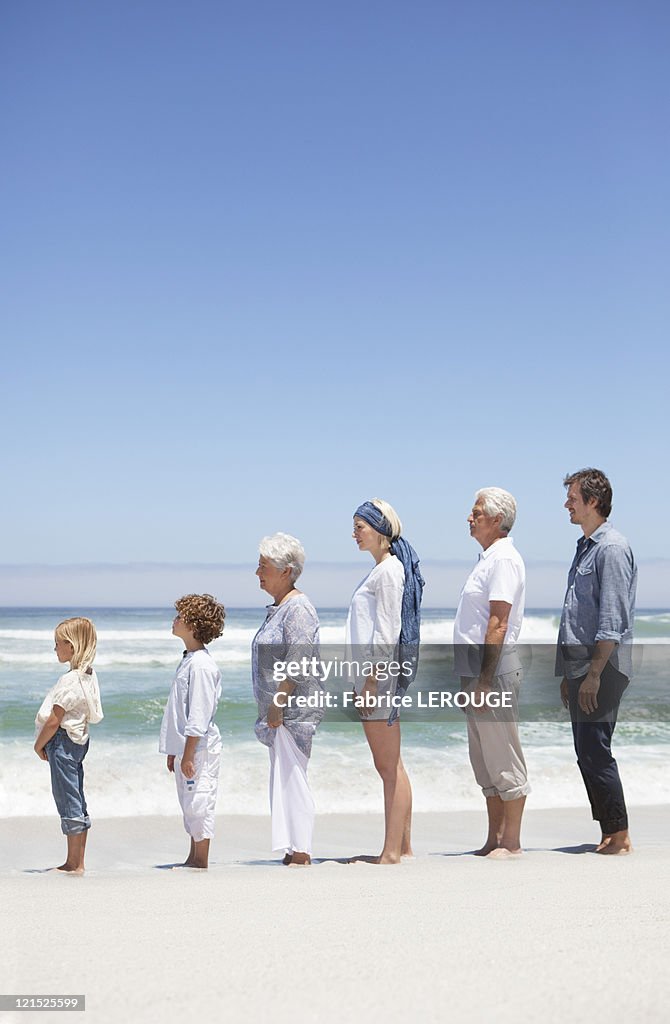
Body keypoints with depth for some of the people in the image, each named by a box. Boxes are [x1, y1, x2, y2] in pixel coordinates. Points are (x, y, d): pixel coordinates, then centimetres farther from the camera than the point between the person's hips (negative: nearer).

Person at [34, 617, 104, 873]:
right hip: (79, 740, 10)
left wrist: (39, 744, -5)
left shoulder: (70, 680, -20)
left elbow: (54, 720, -20)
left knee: (69, 802, -4)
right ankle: (77, 862, 20)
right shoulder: (89, 676, 9)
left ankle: (74, 864, 2)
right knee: (77, 801, 14)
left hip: (63, 742, -10)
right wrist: (47, 742, 15)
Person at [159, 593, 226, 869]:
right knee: (190, 804, 15)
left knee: (198, 804, -4)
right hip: (185, 747, 10)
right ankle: (193, 859, 24)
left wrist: (188, 754, -20)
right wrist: (174, 750, 21)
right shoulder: (189, 659, 15)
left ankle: (201, 862, 2)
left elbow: (199, 715, -21)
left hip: (199, 749, -10)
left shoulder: (201, 664, -18)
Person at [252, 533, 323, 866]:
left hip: (294, 710, -10)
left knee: (290, 779, -9)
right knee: (283, 780, 11)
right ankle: (296, 852, 17)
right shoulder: (277, 608, 17)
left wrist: (278, 703, -20)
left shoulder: (298, 608, -14)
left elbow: (298, 663, -21)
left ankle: (300, 854, -6)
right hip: (280, 711, 10)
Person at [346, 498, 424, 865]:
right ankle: (402, 847, 17)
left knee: (390, 766, -7)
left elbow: (386, 632, -17)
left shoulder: (389, 570, -11)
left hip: (380, 673, -10)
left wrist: (371, 680, -19)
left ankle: (393, 852, -4)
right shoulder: (381, 569, 18)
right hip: (371, 673, 10)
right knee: (388, 766, 12)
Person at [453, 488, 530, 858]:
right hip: (477, 673, 10)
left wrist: (485, 680, -23)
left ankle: (511, 843, 1)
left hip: (494, 672, -10)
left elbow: (498, 624, -19)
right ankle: (494, 840, 19)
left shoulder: (504, 559, -13)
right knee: (485, 761, 13)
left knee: (503, 759, -4)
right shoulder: (489, 558, 18)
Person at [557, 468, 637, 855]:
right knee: (588, 753, 10)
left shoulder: (612, 548, -12)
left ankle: (620, 836, -2)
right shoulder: (586, 548, 18)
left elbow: (612, 621, -19)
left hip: (602, 667, -10)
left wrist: (594, 673, -22)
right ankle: (610, 833, 16)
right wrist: (569, 674, 20)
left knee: (595, 751, -9)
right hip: (582, 666, 10)